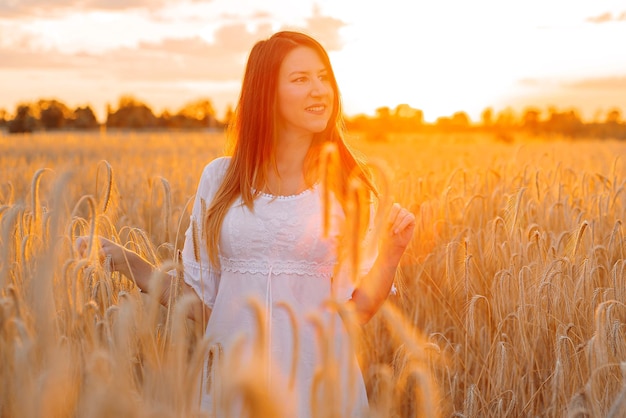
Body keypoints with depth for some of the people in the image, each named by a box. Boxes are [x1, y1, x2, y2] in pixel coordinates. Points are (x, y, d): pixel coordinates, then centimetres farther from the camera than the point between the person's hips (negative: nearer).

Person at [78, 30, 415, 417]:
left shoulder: (350, 185, -1)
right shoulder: (220, 178, 3)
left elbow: (356, 310, 0)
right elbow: (202, 302, 8)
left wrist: (393, 250, -15)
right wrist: (132, 266, -2)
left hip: (317, 382, -1)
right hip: (235, 381, 1)